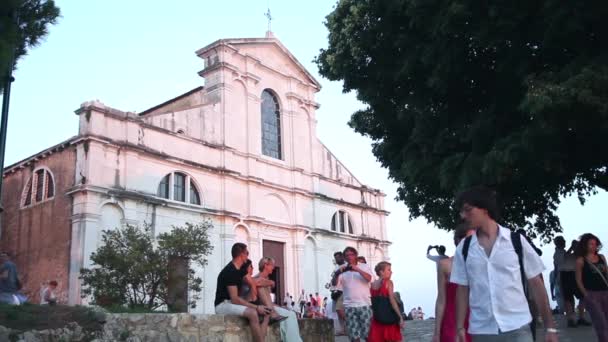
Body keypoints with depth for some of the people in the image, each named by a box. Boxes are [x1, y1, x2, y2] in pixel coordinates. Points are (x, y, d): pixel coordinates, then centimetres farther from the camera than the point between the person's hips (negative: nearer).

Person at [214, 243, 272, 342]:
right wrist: (256, 307, -21)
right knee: (253, 313, -33)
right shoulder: (230, 272, -18)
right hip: (223, 305, -10)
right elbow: (235, 299, -23)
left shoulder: (240, 270, 10)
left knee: (265, 313, -5)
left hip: (233, 303, 10)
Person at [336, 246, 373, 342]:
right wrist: (337, 273, -18)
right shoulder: (342, 269, 8)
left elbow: (369, 278, -14)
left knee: (368, 333, -1)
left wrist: (358, 269, -28)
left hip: (364, 304, -2)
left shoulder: (364, 267, 5)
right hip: (349, 306, 2)